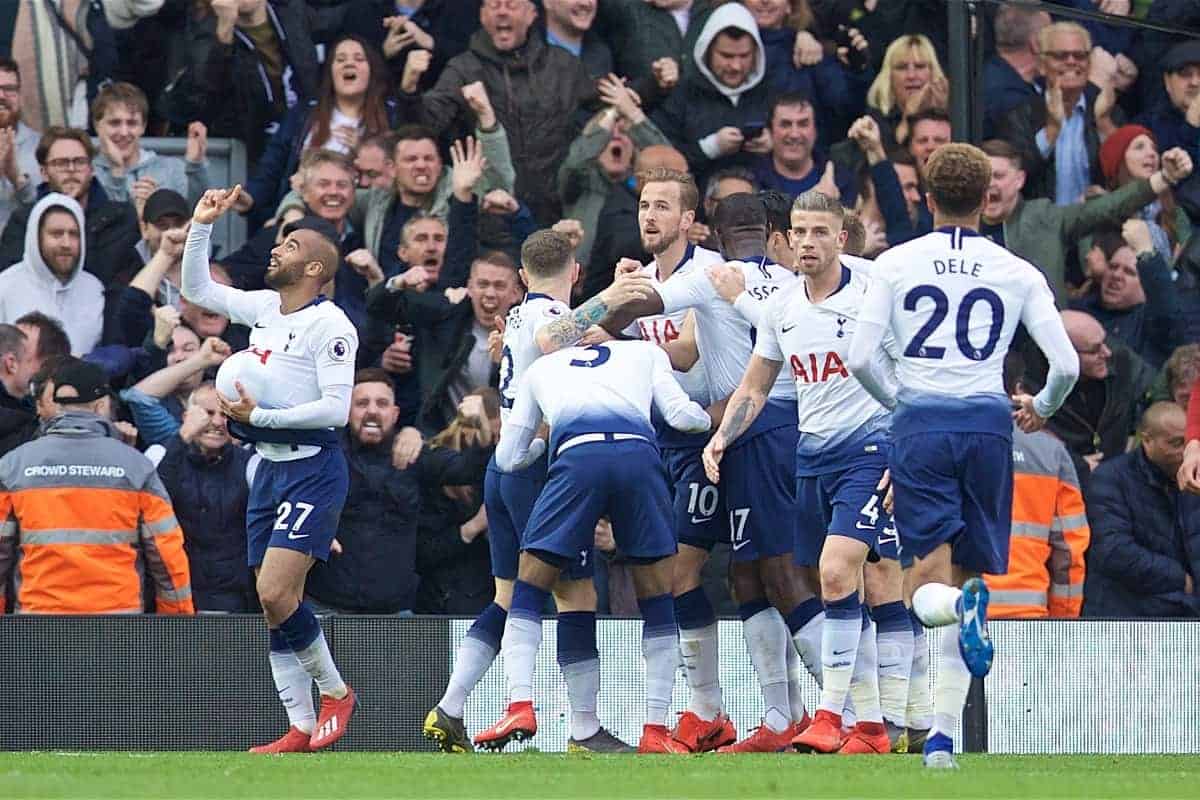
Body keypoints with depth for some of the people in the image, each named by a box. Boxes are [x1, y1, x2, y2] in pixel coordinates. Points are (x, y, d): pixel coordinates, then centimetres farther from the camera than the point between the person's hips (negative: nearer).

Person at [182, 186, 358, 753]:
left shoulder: (330, 325, -12)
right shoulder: (264, 307, 11)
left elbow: (336, 408, -18)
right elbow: (197, 290, 22)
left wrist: (259, 416, -18)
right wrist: (202, 225, 10)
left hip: (312, 468, -8)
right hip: (270, 468, 8)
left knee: (275, 593, -19)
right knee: (272, 603, 3)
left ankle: (335, 691, 2)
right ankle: (301, 730, 6)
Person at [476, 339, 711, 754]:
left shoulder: (542, 367, 35)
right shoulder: (646, 352, 32)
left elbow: (508, 458, 36)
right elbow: (682, 416, 21)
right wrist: (708, 417, 43)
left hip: (578, 455, 0)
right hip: (639, 450, 0)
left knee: (529, 588, 13)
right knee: (658, 597, 12)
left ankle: (519, 705, -5)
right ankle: (656, 730, 7)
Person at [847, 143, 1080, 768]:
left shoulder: (895, 264, 4)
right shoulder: (1018, 273, 6)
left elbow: (860, 358, -3)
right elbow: (1067, 366, 2)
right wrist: (1042, 408, 24)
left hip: (920, 424, -1)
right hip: (987, 424, 1)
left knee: (931, 589, -2)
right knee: (966, 574, 11)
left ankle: (962, 604, -41)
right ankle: (944, 735, 7)